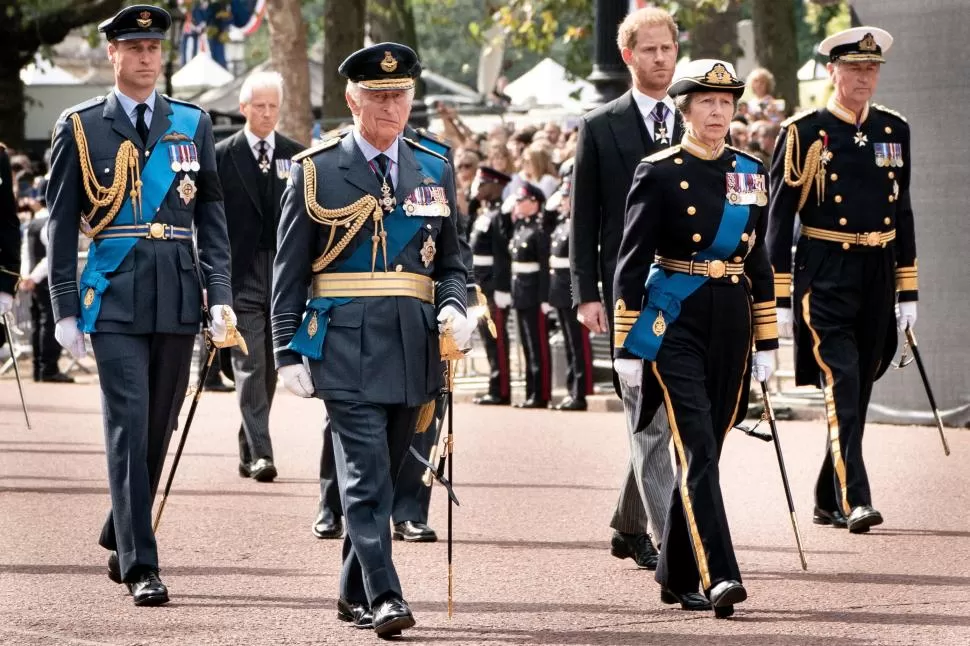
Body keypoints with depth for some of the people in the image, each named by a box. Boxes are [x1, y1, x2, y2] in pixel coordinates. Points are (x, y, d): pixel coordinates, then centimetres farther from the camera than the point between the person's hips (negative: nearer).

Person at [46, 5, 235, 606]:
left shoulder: (193, 124, 9)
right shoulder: (81, 128, 3)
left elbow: (212, 214, 10)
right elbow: (62, 224, 4)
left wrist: (221, 296, 1)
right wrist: (65, 309, -1)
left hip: (178, 298, 3)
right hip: (115, 296, -3)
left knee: (159, 428, 10)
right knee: (129, 427, -10)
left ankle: (121, 536, 30)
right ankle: (140, 565, -10)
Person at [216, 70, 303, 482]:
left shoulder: (296, 156, 8)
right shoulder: (222, 156, 1)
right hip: (241, 275, -3)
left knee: (269, 369, 9)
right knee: (250, 366, -10)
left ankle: (248, 450, 22)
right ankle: (260, 453, -14)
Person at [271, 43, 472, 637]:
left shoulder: (436, 171, 11)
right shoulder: (316, 171, 1)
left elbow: (451, 262, 17)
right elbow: (290, 271, 2)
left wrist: (453, 308, -4)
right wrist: (288, 353, -4)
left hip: (413, 346, 4)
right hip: (345, 344, -4)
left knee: (383, 476, 11)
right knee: (366, 475, -13)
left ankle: (355, 592, 23)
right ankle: (384, 597, -18)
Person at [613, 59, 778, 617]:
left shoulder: (751, 173, 10)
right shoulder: (659, 172, -5)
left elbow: (759, 261, 15)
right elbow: (632, 262, -5)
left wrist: (767, 341, 12)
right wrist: (627, 346, -8)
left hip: (731, 325, 5)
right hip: (676, 324, -5)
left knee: (705, 451, 9)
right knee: (698, 449, -14)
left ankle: (678, 576, 21)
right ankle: (719, 577, -20)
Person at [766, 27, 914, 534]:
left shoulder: (894, 130, 10)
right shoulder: (805, 133, -5)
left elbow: (902, 212, 14)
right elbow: (779, 216, -5)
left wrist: (908, 292, 11)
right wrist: (780, 298, -9)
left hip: (877, 277, 5)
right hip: (824, 278, -5)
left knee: (857, 391, 10)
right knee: (841, 385, -15)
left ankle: (828, 500, 22)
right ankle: (853, 501, -20)